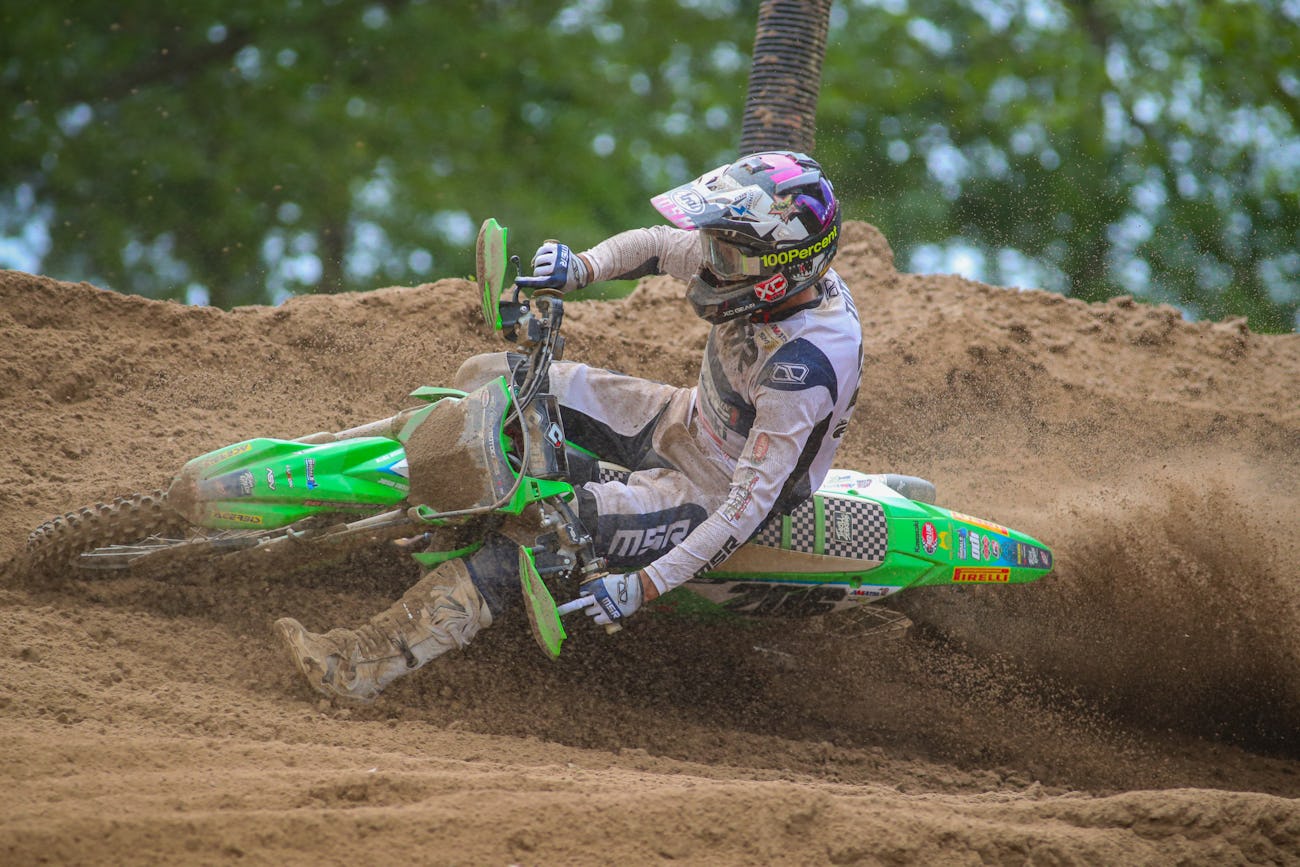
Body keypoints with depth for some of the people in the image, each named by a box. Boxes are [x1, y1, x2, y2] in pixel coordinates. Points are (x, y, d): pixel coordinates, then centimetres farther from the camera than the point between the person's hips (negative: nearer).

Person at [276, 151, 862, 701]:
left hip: (710, 491, -9)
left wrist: (644, 586, -35)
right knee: (491, 378, 3)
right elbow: (654, 246, 4)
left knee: (542, 531, -27)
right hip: (685, 421, 9)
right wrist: (582, 267, -17)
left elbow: (749, 503, -34)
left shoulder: (802, 370, -35)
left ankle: (374, 660, -25)